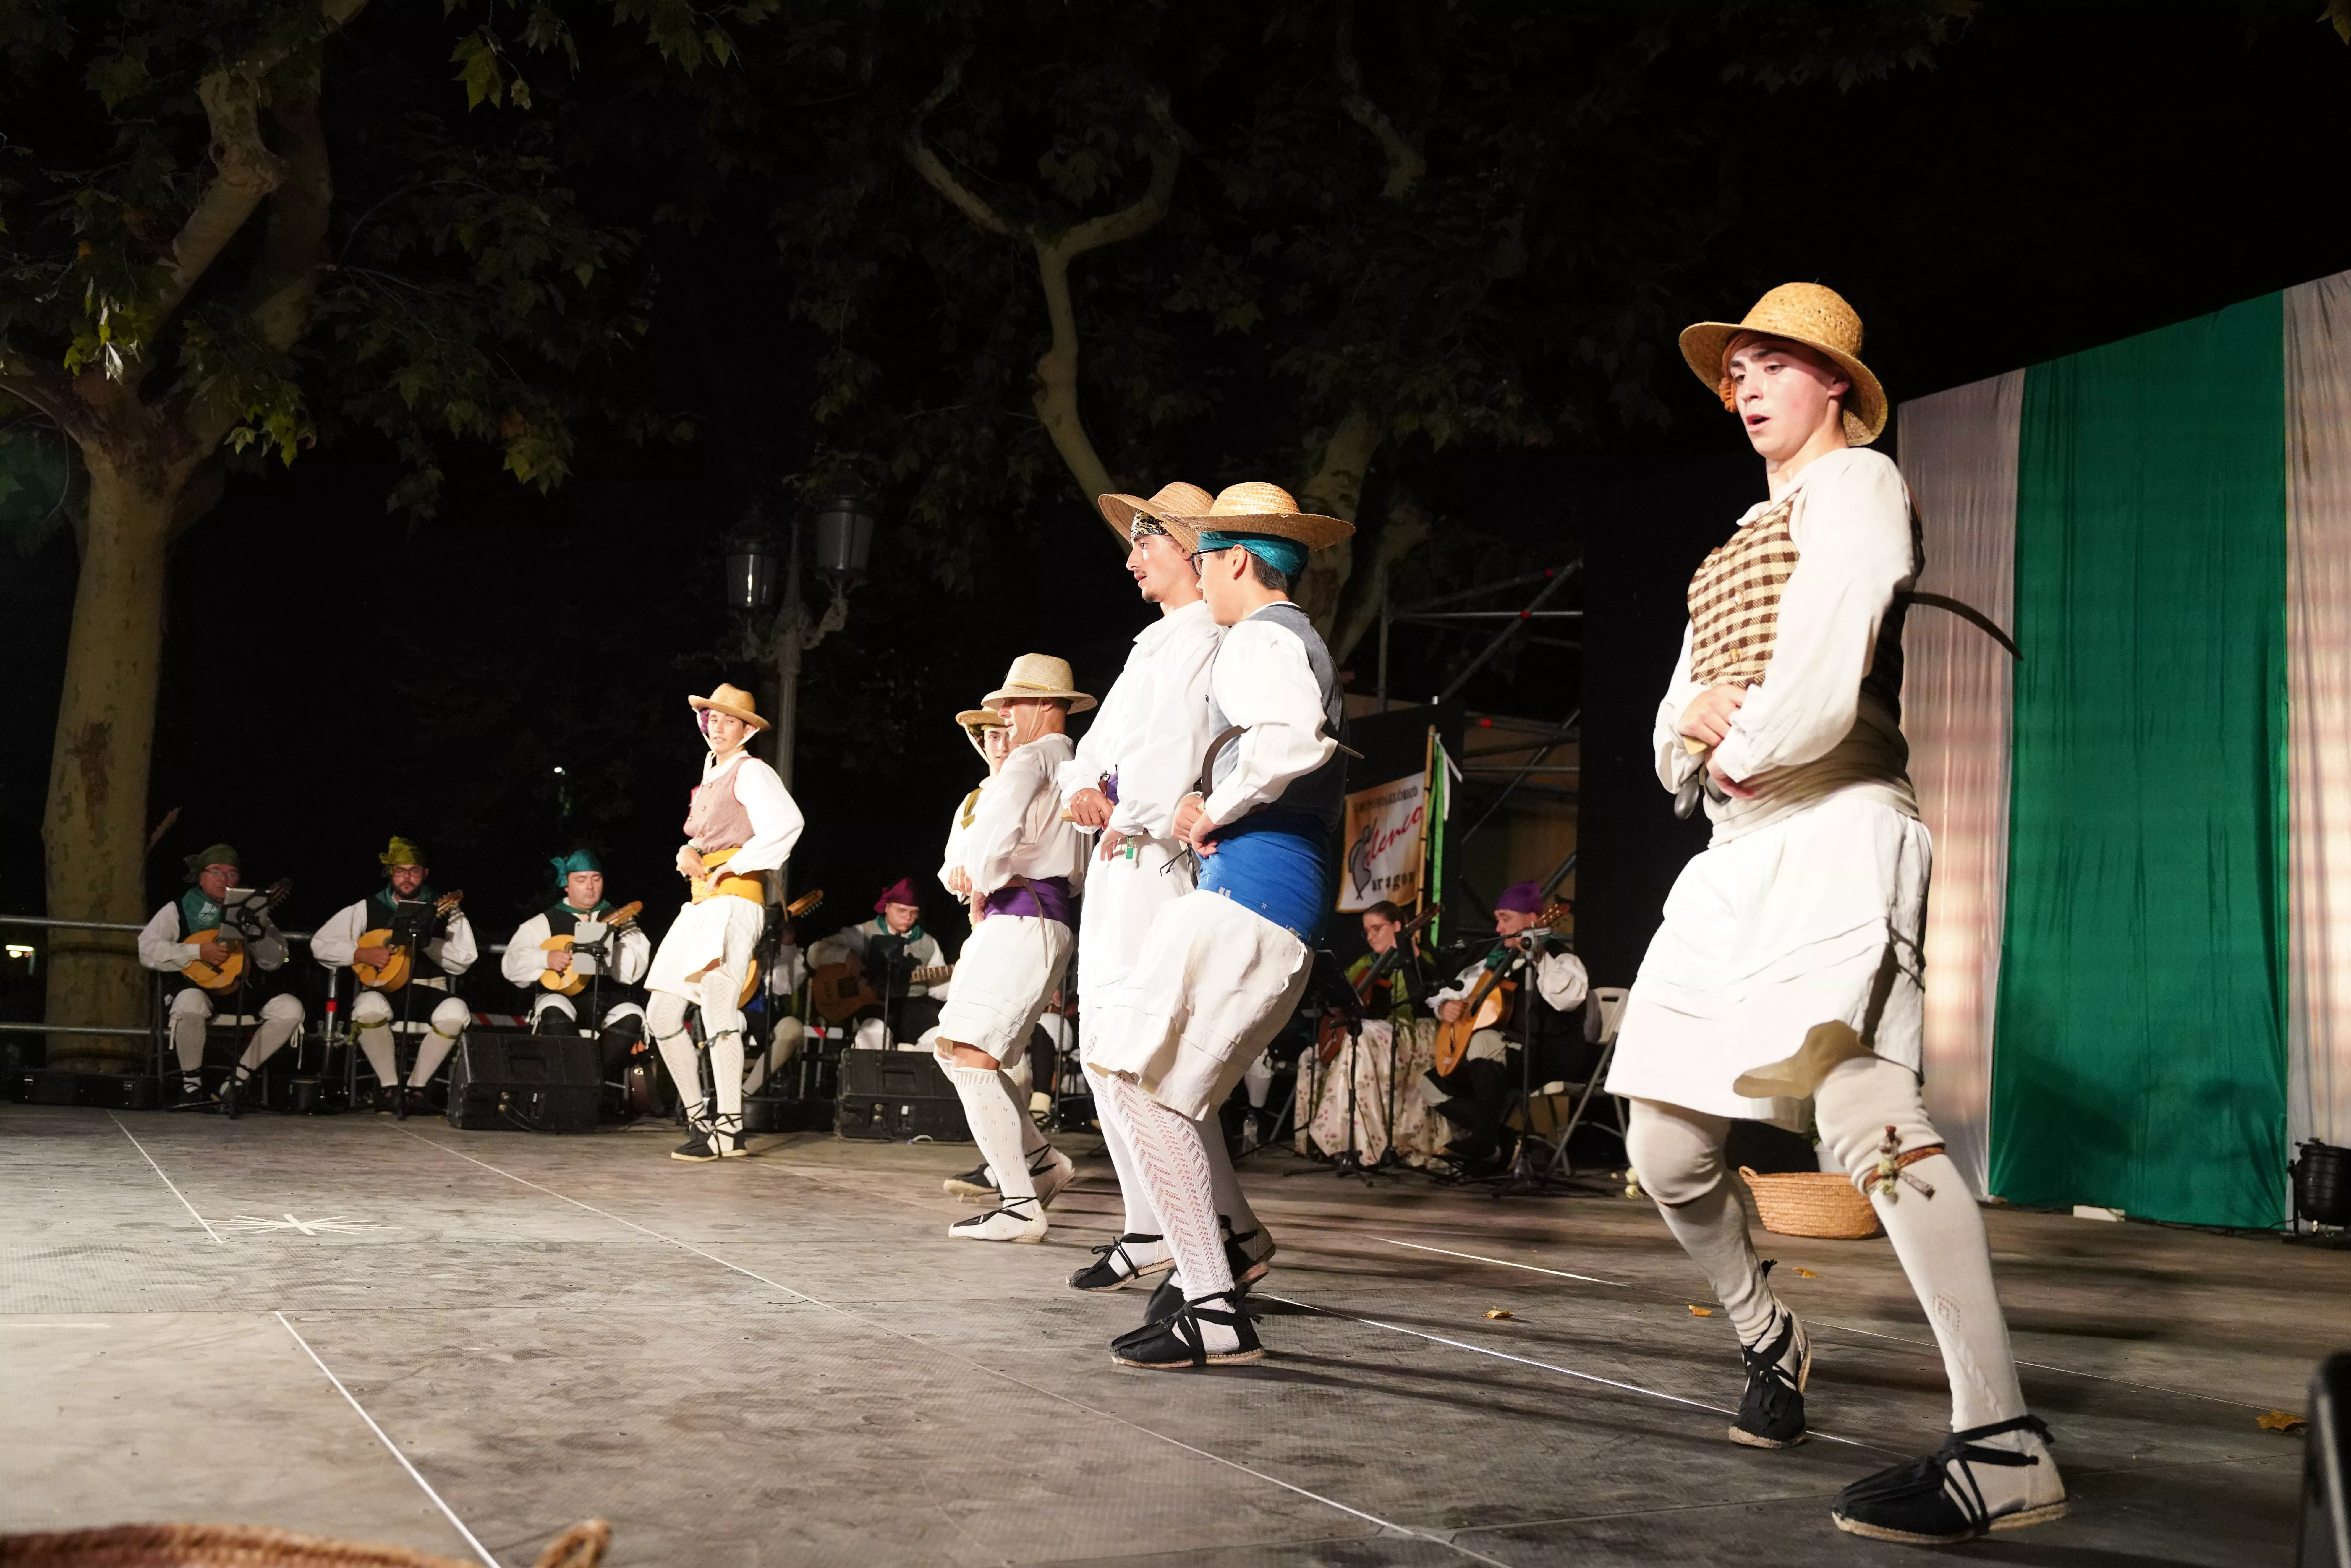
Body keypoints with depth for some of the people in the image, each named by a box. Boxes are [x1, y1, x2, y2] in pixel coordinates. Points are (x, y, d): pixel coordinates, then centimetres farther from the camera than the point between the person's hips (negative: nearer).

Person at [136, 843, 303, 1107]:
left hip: (244, 996, 4)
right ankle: (191, 1084, -15)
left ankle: (237, 1079, -10)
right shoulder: (180, 909, 6)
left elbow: (275, 962, 7)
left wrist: (256, 932, -13)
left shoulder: (249, 911, 15)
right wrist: (200, 952, -18)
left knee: (291, 1008, -19)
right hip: (199, 987, -4)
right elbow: (147, 951, -8)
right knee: (190, 1003, -38)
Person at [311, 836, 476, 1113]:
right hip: (382, 991, 0)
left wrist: (429, 942, -17)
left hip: (429, 994, 0)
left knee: (456, 1012, -33)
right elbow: (320, 943, 6)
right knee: (369, 1006, -37)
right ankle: (390, 1086, -18)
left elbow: (463, 963, -2)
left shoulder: (444, 912, 8)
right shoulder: (369, 909, 9)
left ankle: (417, 1085, -14)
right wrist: (362, 954, -8)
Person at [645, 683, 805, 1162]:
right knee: (663, 1015, 6)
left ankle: (729, 1129, -23)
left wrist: (732, 867, -16)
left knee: (717, 1005, -23)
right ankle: (699, 1118, 16)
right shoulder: (711, 778, 24)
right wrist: (688, 854, 3)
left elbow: (787, 823, -19)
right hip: (701, 903, 9)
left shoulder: (750, 772, -2)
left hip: (733, 897, -9)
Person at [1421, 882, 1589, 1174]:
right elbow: (1455, 990, 24)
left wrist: (1538, 954, -33)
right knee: (1432, 1084, 1)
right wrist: (1446, 1007, 2)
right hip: (1501, 1061, 9)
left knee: (1485, 1040, -35)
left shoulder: (1558, 958, -9)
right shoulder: (1497, 959, 14)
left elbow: (1569, 998, -32)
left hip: (1550, 1059, -9)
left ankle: (1484, 1140, -26)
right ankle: (1500, 1138, -5)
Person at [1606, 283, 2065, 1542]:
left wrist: (1741, 747, 1)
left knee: (1854, 1100, -30)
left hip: (1833, 826, -9)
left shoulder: (1855, 482, 2)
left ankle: (2003, 1443, -35)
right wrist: (1690, 736, -3)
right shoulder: (1732, 548, 28)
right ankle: (1768, 1338, 28)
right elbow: (1675, 731, 19)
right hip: (1733, 849, 9)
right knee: (1667, 1152, 5)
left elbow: (1819, 682, -14)